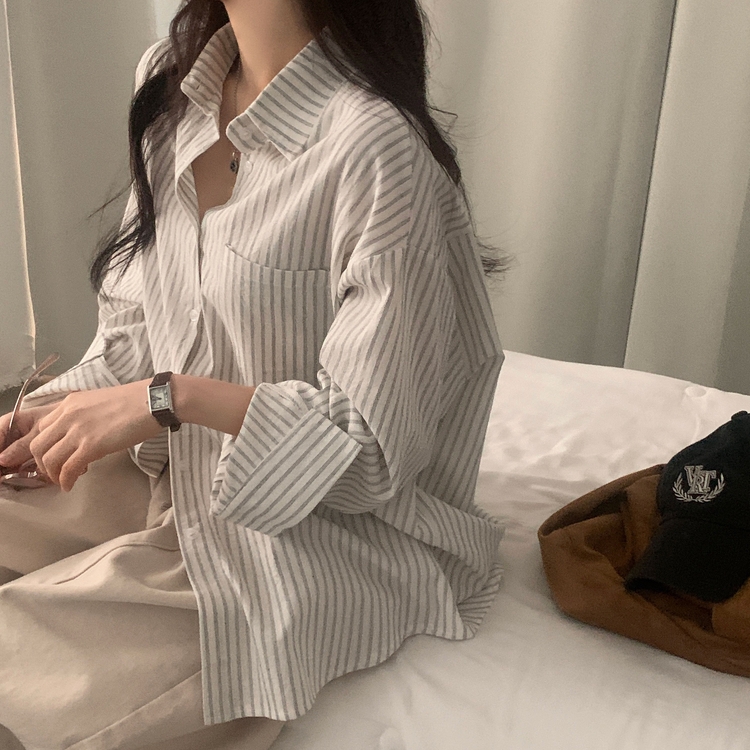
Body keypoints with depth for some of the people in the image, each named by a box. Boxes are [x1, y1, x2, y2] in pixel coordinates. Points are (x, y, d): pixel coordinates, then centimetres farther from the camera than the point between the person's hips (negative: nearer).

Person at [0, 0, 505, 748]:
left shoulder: (377, 148, -21)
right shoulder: (169, 84, 4)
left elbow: (374, 445, -17)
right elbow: (134, 340, 9)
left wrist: (174, 397, -23)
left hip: (321, 531, -7)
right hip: (174, 482, 8)